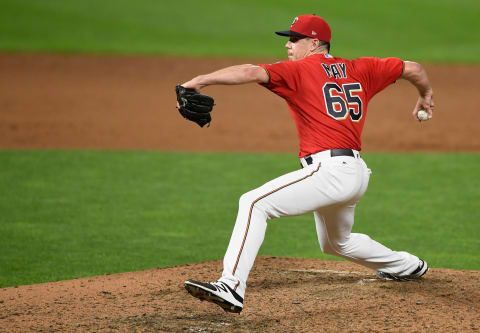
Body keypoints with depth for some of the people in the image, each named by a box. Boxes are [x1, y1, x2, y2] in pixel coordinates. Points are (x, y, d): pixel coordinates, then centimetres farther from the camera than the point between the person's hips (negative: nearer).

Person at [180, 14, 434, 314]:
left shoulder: (299, 71, -3)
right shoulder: (359, 70, 16)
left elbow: (252, 72, -18)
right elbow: (413, 69, 20)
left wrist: (199, 81, -23)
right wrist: (426, 96, 40)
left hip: (329, 170, -9)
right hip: (358, 174, 9)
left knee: (254, 203, -18)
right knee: (337, 242, 35)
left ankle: (232, 286, -34)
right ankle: (407, 266, 52)